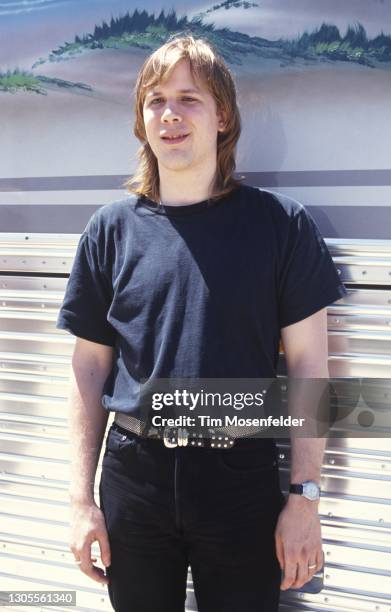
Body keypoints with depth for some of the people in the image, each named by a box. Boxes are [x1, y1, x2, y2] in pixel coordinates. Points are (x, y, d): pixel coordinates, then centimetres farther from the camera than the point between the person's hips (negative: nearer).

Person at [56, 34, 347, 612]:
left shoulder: (281, 223, -5)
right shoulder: (111, 228, 1)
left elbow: (308, 365, -3)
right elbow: (90, 368, 4)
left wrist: (305, 498, -5)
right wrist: (82, 499, 3)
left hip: (242, 478, -1)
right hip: (134, 472, 2)